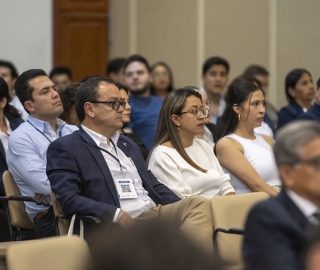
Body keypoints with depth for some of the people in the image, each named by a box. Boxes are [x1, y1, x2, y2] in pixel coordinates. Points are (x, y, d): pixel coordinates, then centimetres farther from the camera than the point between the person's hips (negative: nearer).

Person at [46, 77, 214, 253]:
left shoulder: (128, 145, 28)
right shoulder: (65, 148, 4)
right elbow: (67, 199, -9)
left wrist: (185, 209, 6)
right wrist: (117, 214, -20)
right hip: (120, 226, -7)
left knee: (198, 203, -25)